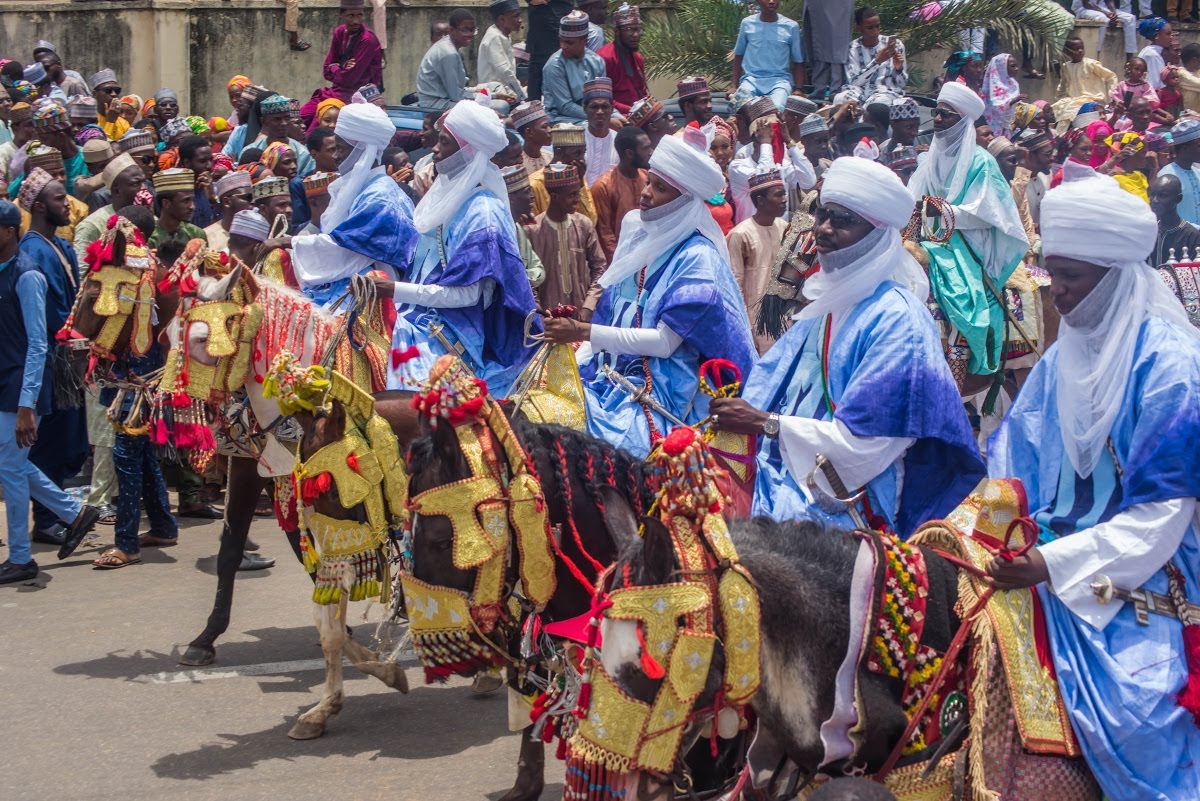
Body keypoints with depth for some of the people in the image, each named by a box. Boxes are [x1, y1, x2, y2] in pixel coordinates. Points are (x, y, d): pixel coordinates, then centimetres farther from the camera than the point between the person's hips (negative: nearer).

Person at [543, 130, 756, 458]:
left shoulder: (697, 257, -10)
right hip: (609, 378, 7)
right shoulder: (637, 232, 11)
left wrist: (584, 332, -18)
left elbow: (666, 342, -16)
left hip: (660, 395, -7)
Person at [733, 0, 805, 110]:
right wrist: (735, 86, 10)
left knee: (777, 108, -33)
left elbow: (798, 61, 8)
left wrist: (799, 89, -3)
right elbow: (738, 56, 16)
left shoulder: (791, 27, 3)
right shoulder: (747, 23, 7)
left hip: (779, 80, -1)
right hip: (751, 79, 2)